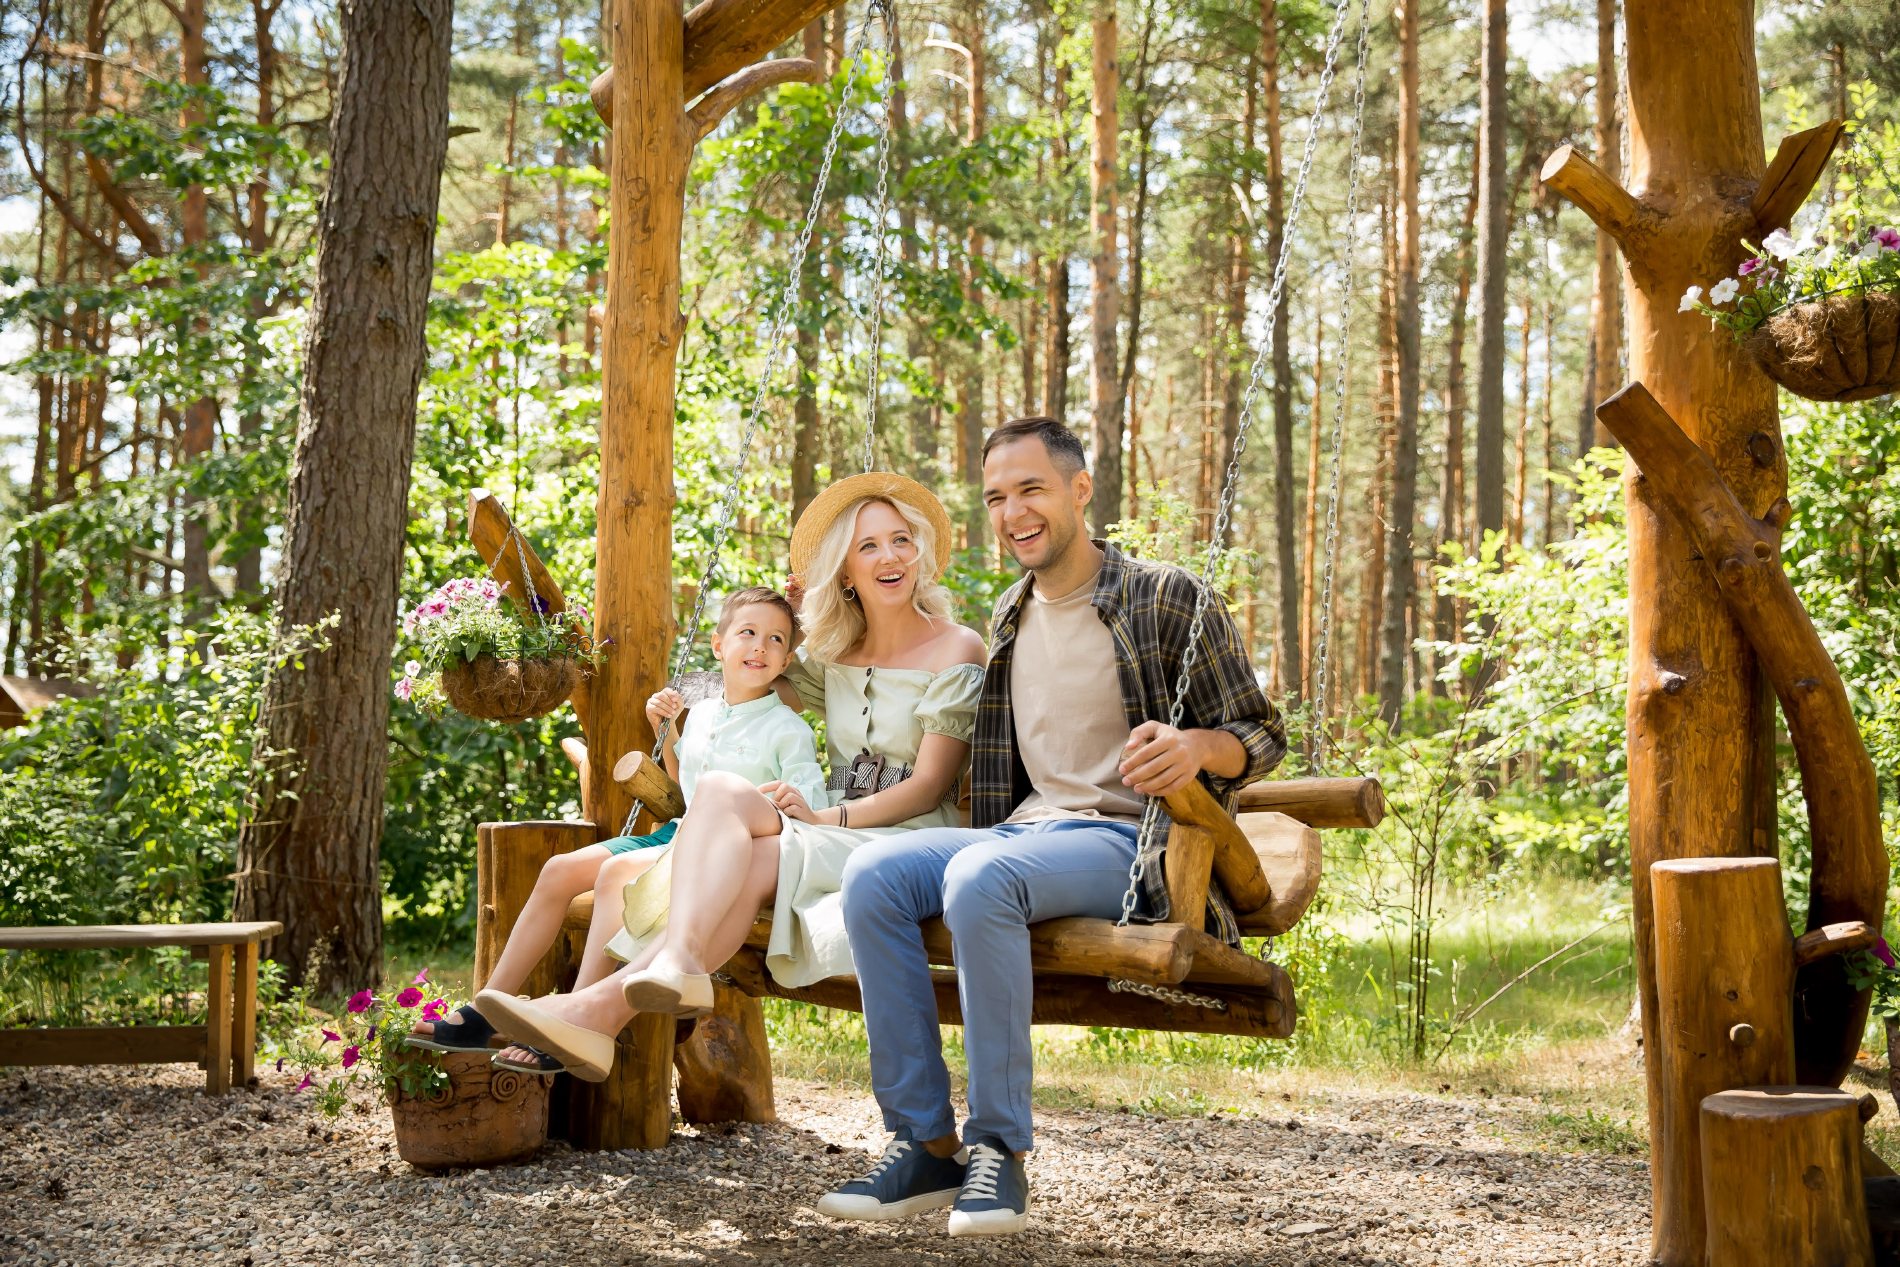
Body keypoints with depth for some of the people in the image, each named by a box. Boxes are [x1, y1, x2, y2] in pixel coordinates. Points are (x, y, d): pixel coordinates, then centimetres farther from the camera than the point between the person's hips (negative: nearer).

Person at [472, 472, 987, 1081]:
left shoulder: (955, 649, -1)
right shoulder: (834, 654, 17)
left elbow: (929, 785, -9)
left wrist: (825, 817, -19)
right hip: (832, 840, 5)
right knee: (749, 865, -32)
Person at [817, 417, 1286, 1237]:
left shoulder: (1167, 600, 0)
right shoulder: (1009, 617, 18)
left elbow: (1262, 737, 1)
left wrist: (1197, 749, -22)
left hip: (1127, 842, -6)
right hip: (1022, 831, 6)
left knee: (980, 876, -36)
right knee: (873, 873, -23)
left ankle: (999, 1152, -30)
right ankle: (924, 1145, -21)